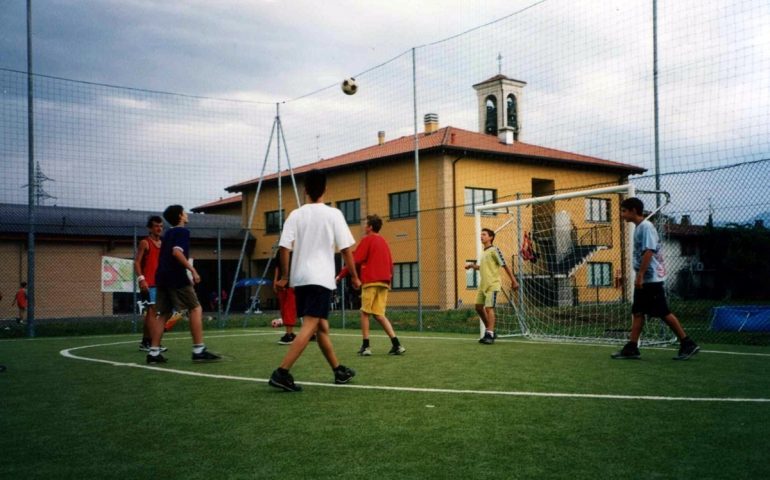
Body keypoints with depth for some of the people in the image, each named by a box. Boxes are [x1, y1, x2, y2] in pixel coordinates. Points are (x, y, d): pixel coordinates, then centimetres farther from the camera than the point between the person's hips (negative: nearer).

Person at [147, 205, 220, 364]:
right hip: (176, 276, -9)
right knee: (196, 309, -5)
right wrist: (192, 270, -23)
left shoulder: (168, 233, 21)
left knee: (163, 313, 9)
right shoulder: (182, 231, -5)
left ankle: (154, 352, 4)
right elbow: (176, 252, -20)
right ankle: (199, 350, -10)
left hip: (162, 276, 9)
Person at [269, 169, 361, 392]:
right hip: (320, 278, -5)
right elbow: (345, 248, -3)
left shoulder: (296, 215, 5)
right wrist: (354, 276, 7)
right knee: (309, 326, -10)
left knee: (322, 326, 16)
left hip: (300, 278, 5)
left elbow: (284, 247, -2)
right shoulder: (333, 214, -3)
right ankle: (282, 373, -21)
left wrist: (284, 276, 7)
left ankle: (339, 370, 28)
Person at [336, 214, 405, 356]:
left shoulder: (367, 240, -3)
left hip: (370, 281, -7)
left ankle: (366, 346, 1)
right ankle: (396, 344, -4)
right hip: (384, 281, 7)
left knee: (365, 313, 3)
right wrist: (389, 279, 22)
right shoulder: (383, 241, 17)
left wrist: (340, 275, -3)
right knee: (379, 314, 7)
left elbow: (355, 261, -8)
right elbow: (390, 263, 17)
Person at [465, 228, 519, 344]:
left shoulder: (494, 250, -8)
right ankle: (489, 330, 22)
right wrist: (472, 265, 21)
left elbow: (505, 266, -11)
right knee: (478, 307, 9)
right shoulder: (484, 252, 16)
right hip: (483, 285, 9)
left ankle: (490, 335, -7)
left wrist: (514, 281, -13)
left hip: (492, 285, -8)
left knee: (489, 308, -11)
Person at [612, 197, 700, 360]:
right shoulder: (639, 228, 14)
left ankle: (688, 344, 5)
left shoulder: (646, 226, -13)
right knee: (637, 313, 6)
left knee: (664, 313, -4)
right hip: (643, 280, 9)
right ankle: (632, 348, 8)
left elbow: (648, 252, -22)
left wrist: (640, 275, -24)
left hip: (651, 279, -9)